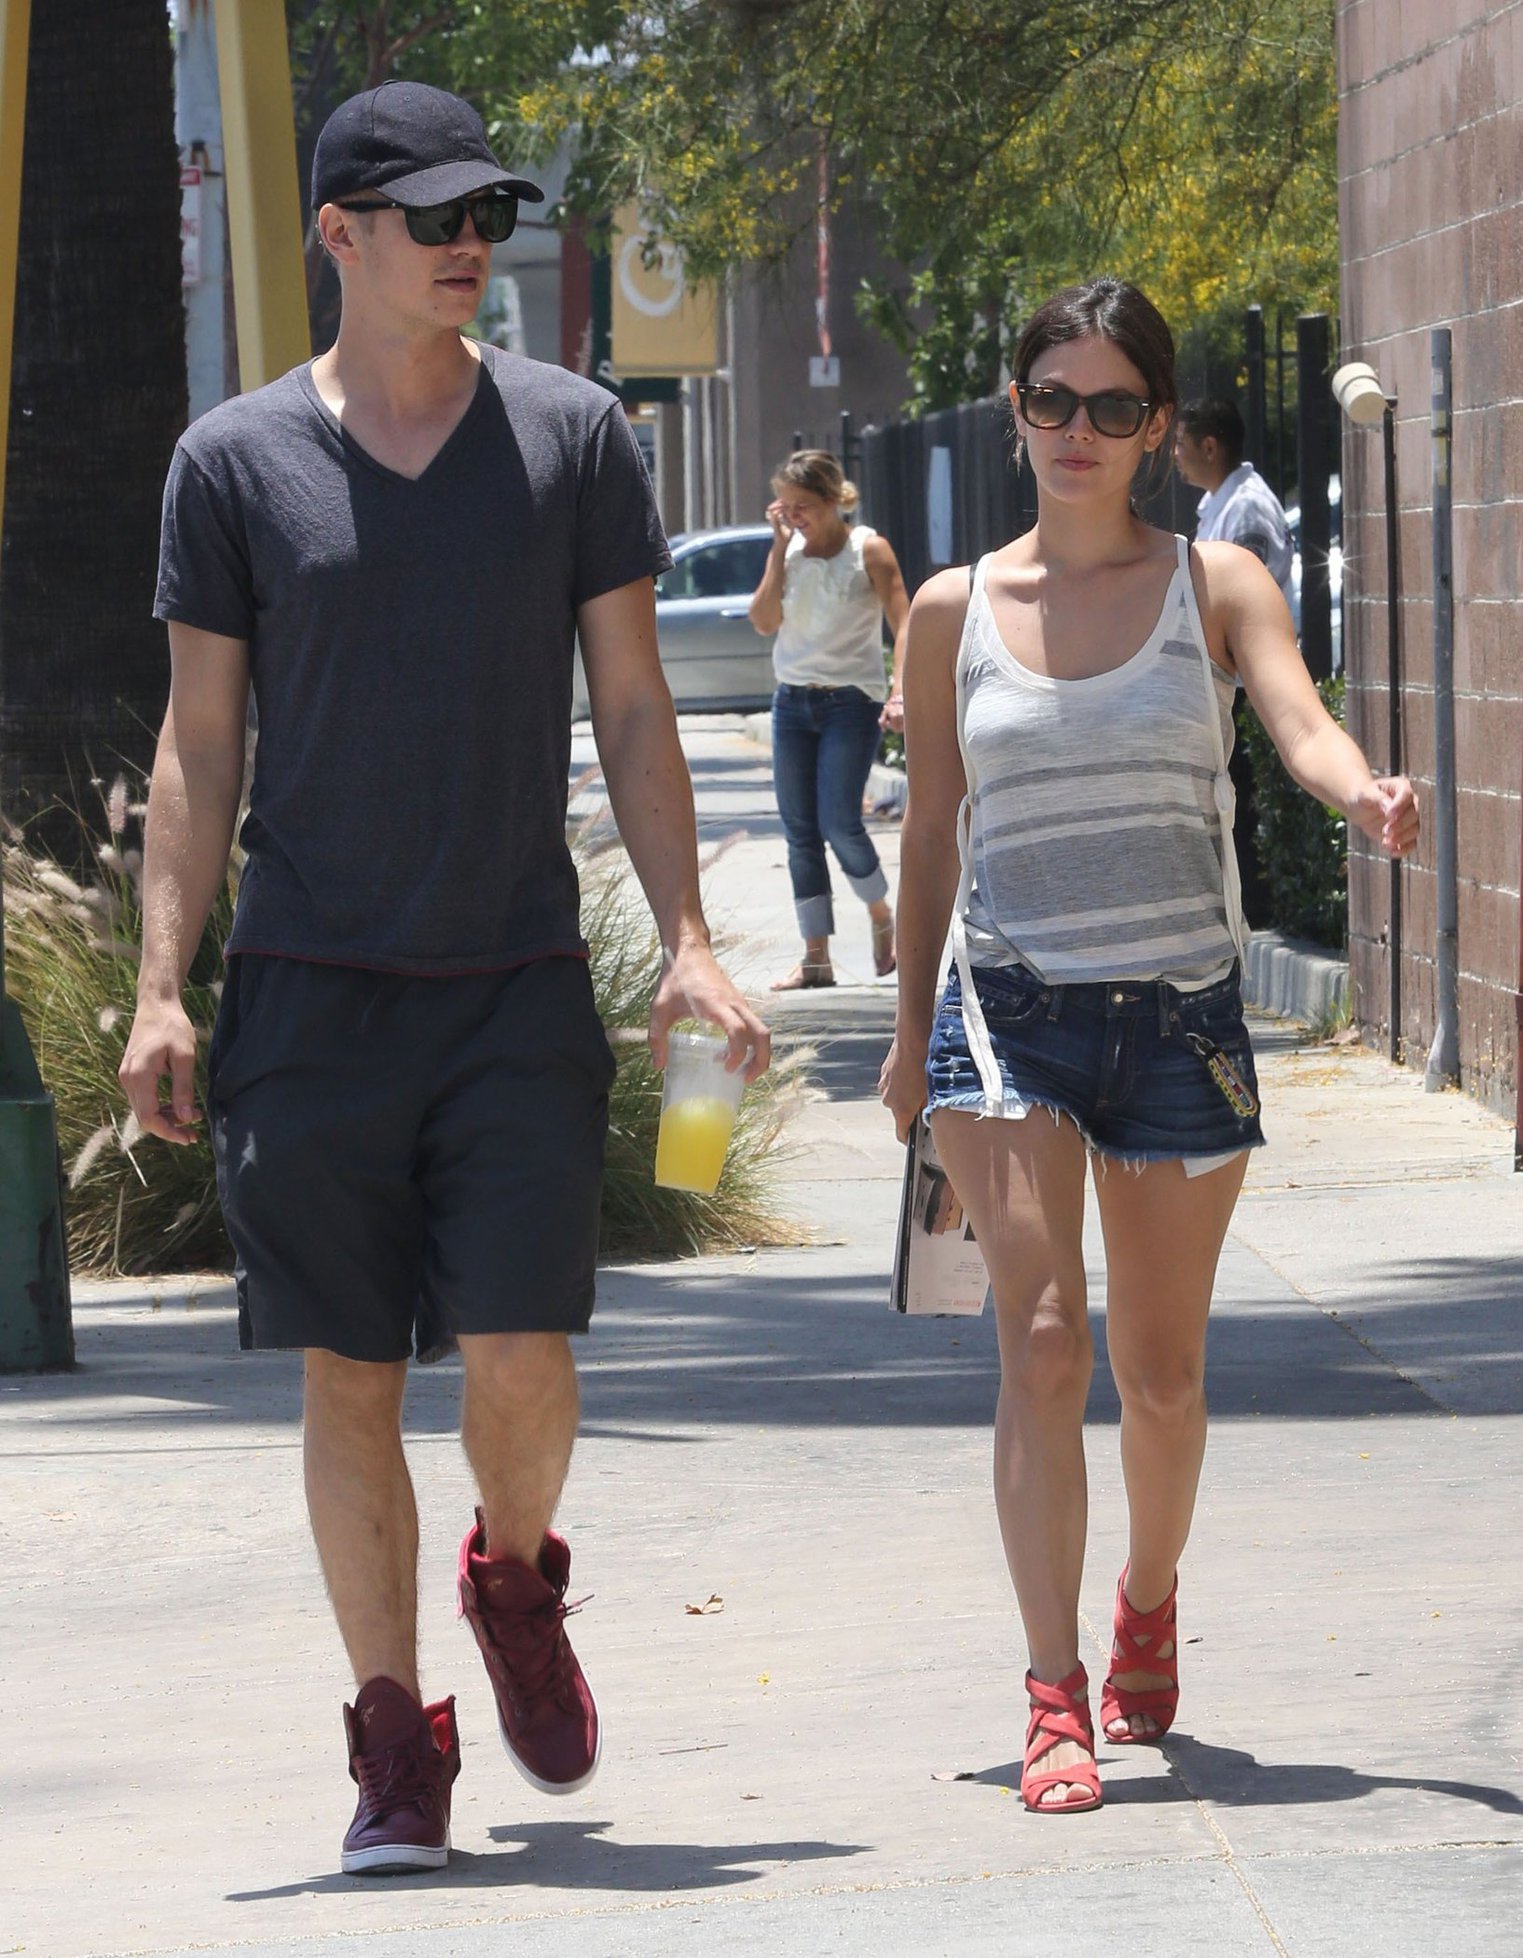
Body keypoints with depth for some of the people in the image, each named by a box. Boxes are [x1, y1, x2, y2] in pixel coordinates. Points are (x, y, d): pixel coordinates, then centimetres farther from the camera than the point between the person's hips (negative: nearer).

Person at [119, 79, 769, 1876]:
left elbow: (632, 710, 7)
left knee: (520, 1356, -8)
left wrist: (687, 941, -2)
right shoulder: (235, 461, 2)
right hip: (310, 987, 0)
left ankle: (517, 1581, 24)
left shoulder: (572, 435, 5)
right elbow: (198, 737, 5)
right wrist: (162, 986, -3)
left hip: (519, 985, 0)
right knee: (349, 1375, 1)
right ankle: (396, 1743, 11)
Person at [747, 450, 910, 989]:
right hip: (793, 701, 5)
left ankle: (882, 919, 14)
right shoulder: (787, 550, 6)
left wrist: (902, 692, -23)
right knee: (800, 832, 3)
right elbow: (764, 620, -5)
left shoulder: (868, 550, -7)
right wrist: (780, 548, -8)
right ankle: (816, 958, 9)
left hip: (851, 701, -5)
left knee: (840, 824, -13)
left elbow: (902, 623, -11)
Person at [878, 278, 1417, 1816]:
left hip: (1181, 1016, 0)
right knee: (1042, 1341, -17)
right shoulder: (955, 612, 5)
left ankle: (1147, 1605, 39)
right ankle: (1056, 1702, -17)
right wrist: (912, 1028, 16)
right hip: (1008, 1009, 0)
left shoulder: (1215, 587, 2)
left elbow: (1301, 723, -16)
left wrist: (1365, 793, -38)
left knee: (1162, 1374, 9)